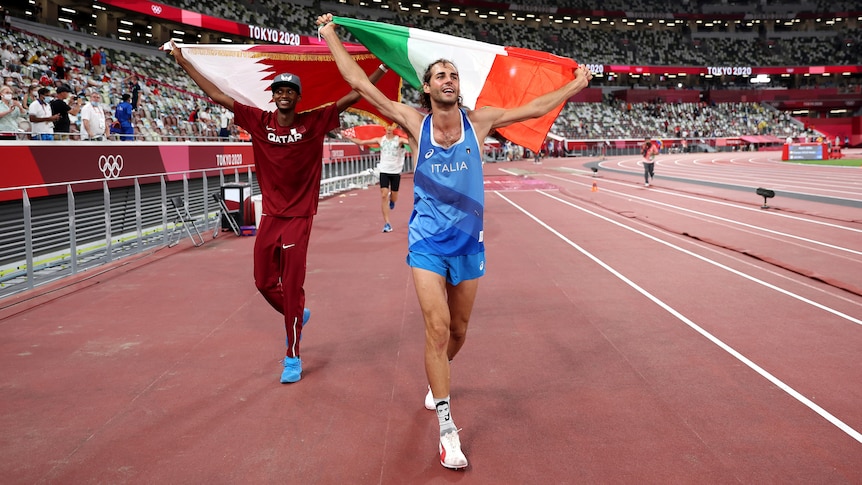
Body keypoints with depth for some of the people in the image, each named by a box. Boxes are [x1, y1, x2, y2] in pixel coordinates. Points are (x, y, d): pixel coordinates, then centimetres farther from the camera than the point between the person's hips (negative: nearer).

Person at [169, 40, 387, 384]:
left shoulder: (314, 121, -5)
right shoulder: (259, 121, 1)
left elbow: (352, 96, -6)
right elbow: (216, 95, 4)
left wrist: (383, 67, -10)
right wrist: (183, 62, 5)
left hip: (299, 217, -4)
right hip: (270, 216, 4)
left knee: (292, 288, -2)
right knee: (264, 282, 12)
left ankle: (293, 356, 11)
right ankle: (296, 316, 42)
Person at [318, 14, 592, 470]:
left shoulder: (477, 120, 1)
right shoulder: (415, 122, -3)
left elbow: (533, 108, 11)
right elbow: (360, 83, -2)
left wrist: (575, 85, 17)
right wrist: (331, 37, 1)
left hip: (469, 242, 2)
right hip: (427, 242, -2)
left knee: (458, 329, 13)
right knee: (437, 326, -12)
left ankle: (437, 379, 46)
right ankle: (447, 429, -1)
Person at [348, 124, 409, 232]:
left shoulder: (399, 140, -5)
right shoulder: (380, 140, 3)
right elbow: (361, 142, 6)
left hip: (395, 172, -1)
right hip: (384, 171, 1)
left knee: (394, 198, 7)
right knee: (383, 196, -10)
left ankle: (391, 200, 48)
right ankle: (387, 223, -7)